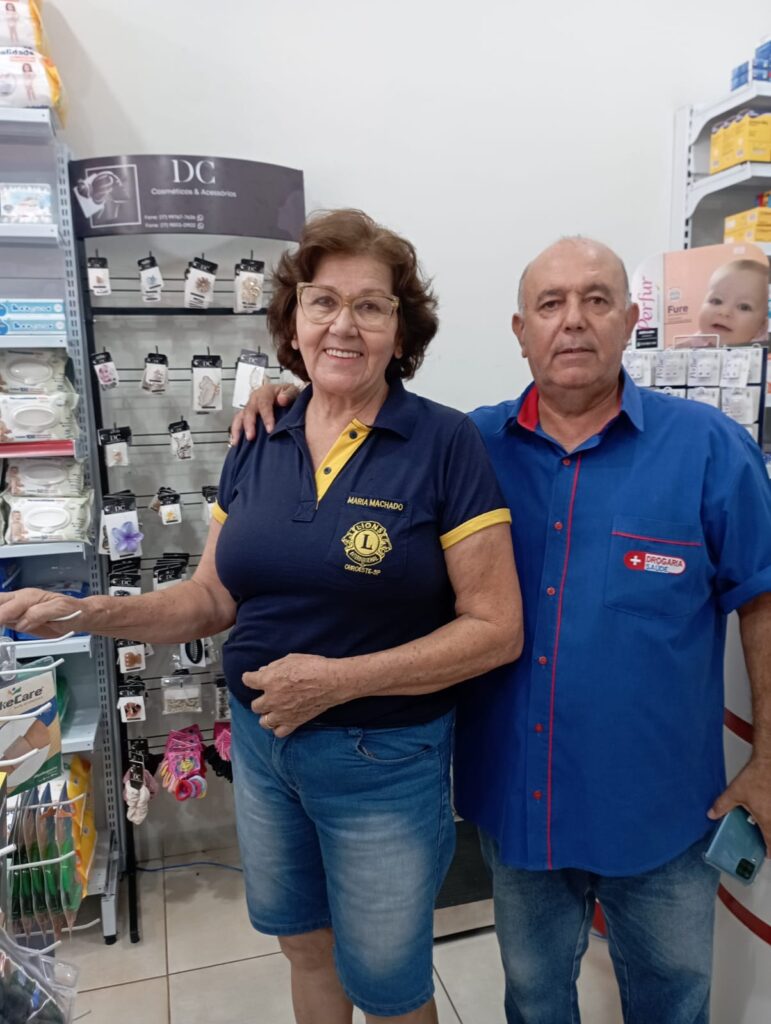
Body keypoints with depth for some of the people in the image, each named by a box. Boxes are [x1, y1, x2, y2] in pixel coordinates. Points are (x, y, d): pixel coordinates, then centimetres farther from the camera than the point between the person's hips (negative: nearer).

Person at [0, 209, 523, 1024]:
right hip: (259, 741, 5)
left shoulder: (445, 444, -16)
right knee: (303, 946, 27)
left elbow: (496, 630, -16)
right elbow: (212, 598, 4)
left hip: (383, 758, -4)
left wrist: (340, 678, -23)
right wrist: (83, 612, -9)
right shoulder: (258, 445, -1)